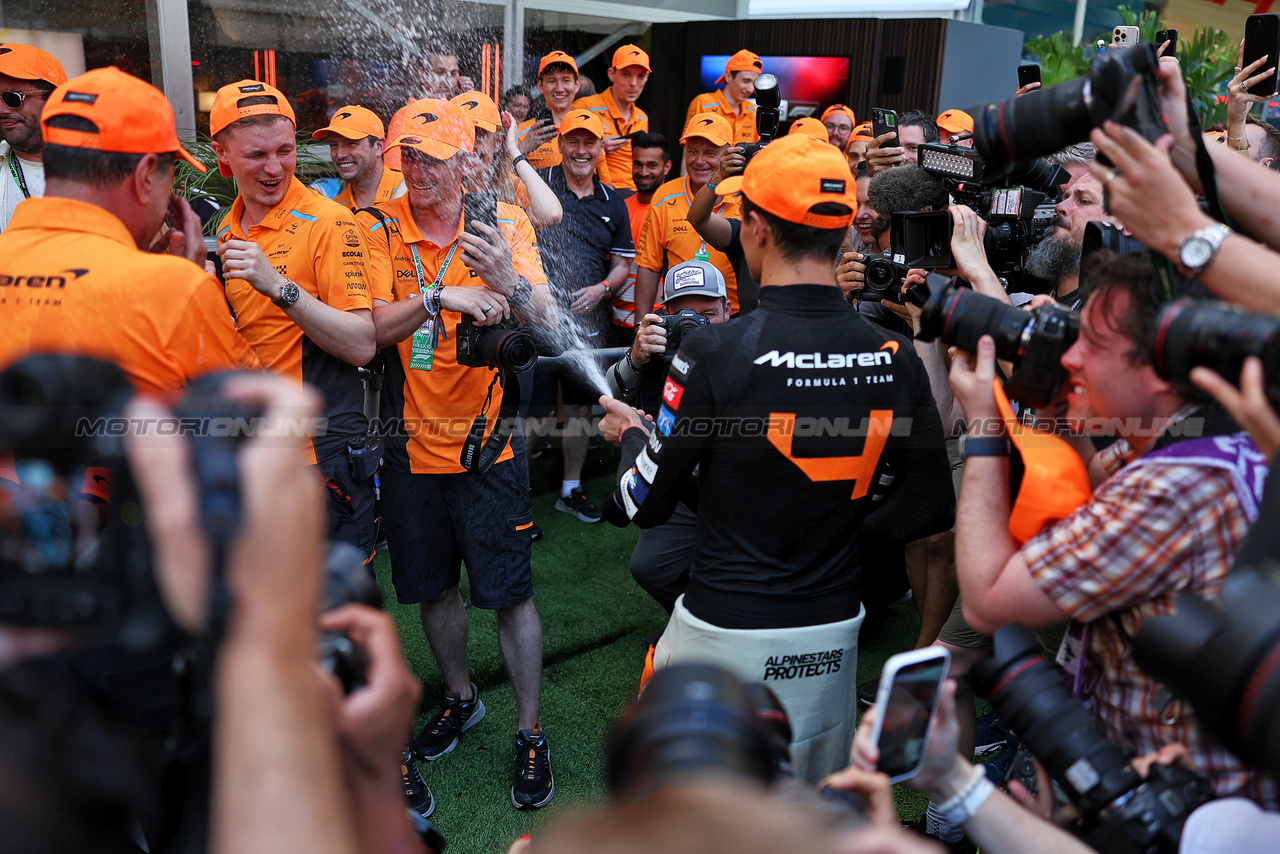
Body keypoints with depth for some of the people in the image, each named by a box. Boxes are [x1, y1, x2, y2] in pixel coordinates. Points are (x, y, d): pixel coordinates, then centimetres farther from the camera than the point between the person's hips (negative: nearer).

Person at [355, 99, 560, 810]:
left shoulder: (507, 224, -7)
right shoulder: (382, 227, -2)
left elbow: (549, 326, -18)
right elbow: (374, 327, -14)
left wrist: (511, 284, -39)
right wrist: (438, 297, -30)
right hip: (413, 442, 3)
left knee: (510, 593, 3)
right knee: (431, 586, 18)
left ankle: (531, 733, 21)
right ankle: (461, 698, 42)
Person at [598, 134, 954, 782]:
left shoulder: (715, 353, -19)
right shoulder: (895, 358, -7)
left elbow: (645, 505, -11)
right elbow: (931, 508, 0)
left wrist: (632, 432, 9)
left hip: (725, 631, -4)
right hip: (833, 633, 4)